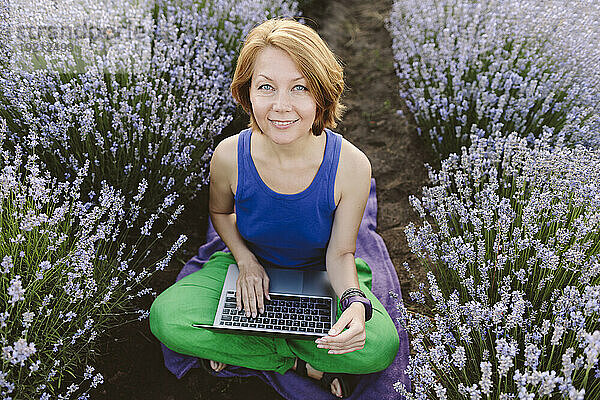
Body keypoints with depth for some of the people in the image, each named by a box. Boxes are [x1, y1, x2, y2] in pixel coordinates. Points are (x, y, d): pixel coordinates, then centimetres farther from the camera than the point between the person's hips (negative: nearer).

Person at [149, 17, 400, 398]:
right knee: (166, 318, -24)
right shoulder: (230, 156, -21)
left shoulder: (351, 166, -25)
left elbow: (339, 253, -14)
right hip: (252, 266, 2)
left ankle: (242, 348, -7)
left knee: (380, 346, -28)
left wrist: (355, 302, -35)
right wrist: (246, 259, -15)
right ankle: (309, 365, -10)